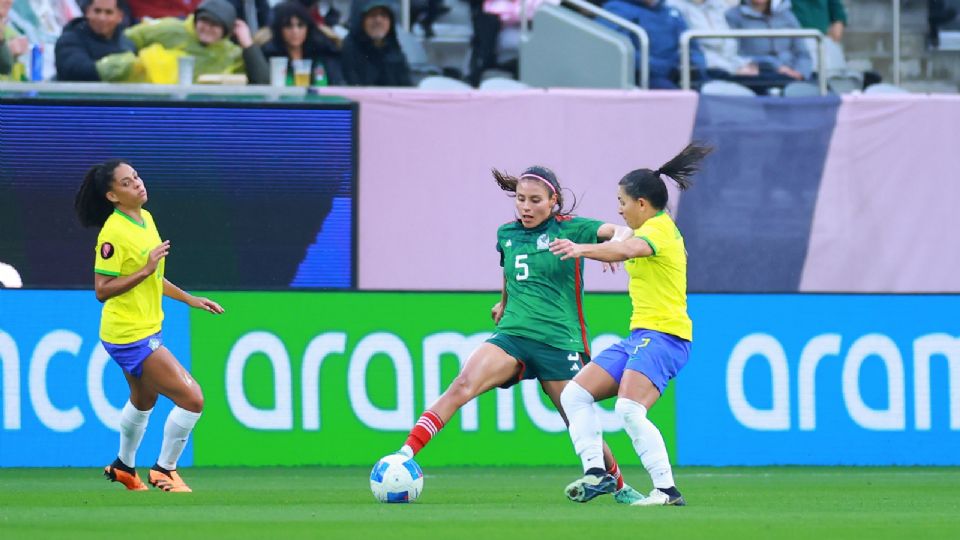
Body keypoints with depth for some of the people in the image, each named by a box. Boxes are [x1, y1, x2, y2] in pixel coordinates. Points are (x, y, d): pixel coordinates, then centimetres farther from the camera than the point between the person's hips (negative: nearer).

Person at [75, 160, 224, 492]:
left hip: (147, 326, 10)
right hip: (130, 336, -10)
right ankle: (164, 470, 7)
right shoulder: (113, 233, -21)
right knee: (192, 399, -10)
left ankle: (124, 466, 49)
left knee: (143, 401, 29)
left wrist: (189, 299, 18)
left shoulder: (146, 219, 6)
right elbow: (102, 290, -22)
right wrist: (145, 270, -28)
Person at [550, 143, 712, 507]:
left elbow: (629, 250, -36)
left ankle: (666, 490, -24)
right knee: (574, 395, 5)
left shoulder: (659, 228, -13)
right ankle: (595, 472, -1)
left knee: (629, 410, -27)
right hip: (639, 336, 11)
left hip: (663, 336, -11)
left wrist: (583, 249, -50)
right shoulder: (650, 229, 18)